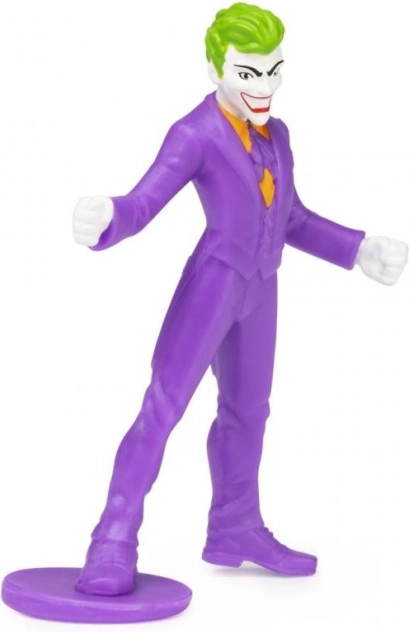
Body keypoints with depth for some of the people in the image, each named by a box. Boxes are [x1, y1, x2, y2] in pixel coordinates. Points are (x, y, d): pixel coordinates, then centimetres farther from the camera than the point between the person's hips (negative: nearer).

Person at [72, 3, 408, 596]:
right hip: (211, 283, -7)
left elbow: (290, 219, 18)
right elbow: (142, 206, -21)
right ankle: (114, 544, -12)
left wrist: (358, 250, 18)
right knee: (164, 405, -15)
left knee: (247, 410, 15)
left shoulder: (273, 135, 10)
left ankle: (235, 531, 28)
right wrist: (104, 222, -42)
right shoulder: (193, 135, -10)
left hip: (255, 289, 7)